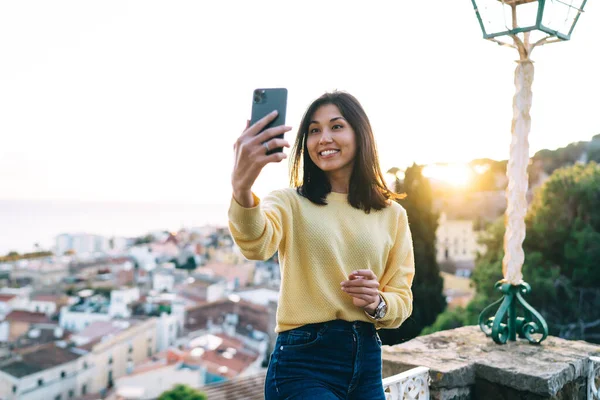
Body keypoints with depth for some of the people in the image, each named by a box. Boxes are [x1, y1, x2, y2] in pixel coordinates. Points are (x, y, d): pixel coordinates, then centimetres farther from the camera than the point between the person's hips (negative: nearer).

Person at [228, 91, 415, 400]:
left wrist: (377, 303, -16)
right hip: (303, 362, -3)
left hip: (367, 360, 4)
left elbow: (402, 300, 6)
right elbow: (256, 244, -29)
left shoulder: (392, 214, 4)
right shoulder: (290, 202, -6)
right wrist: (242, 188, -48)